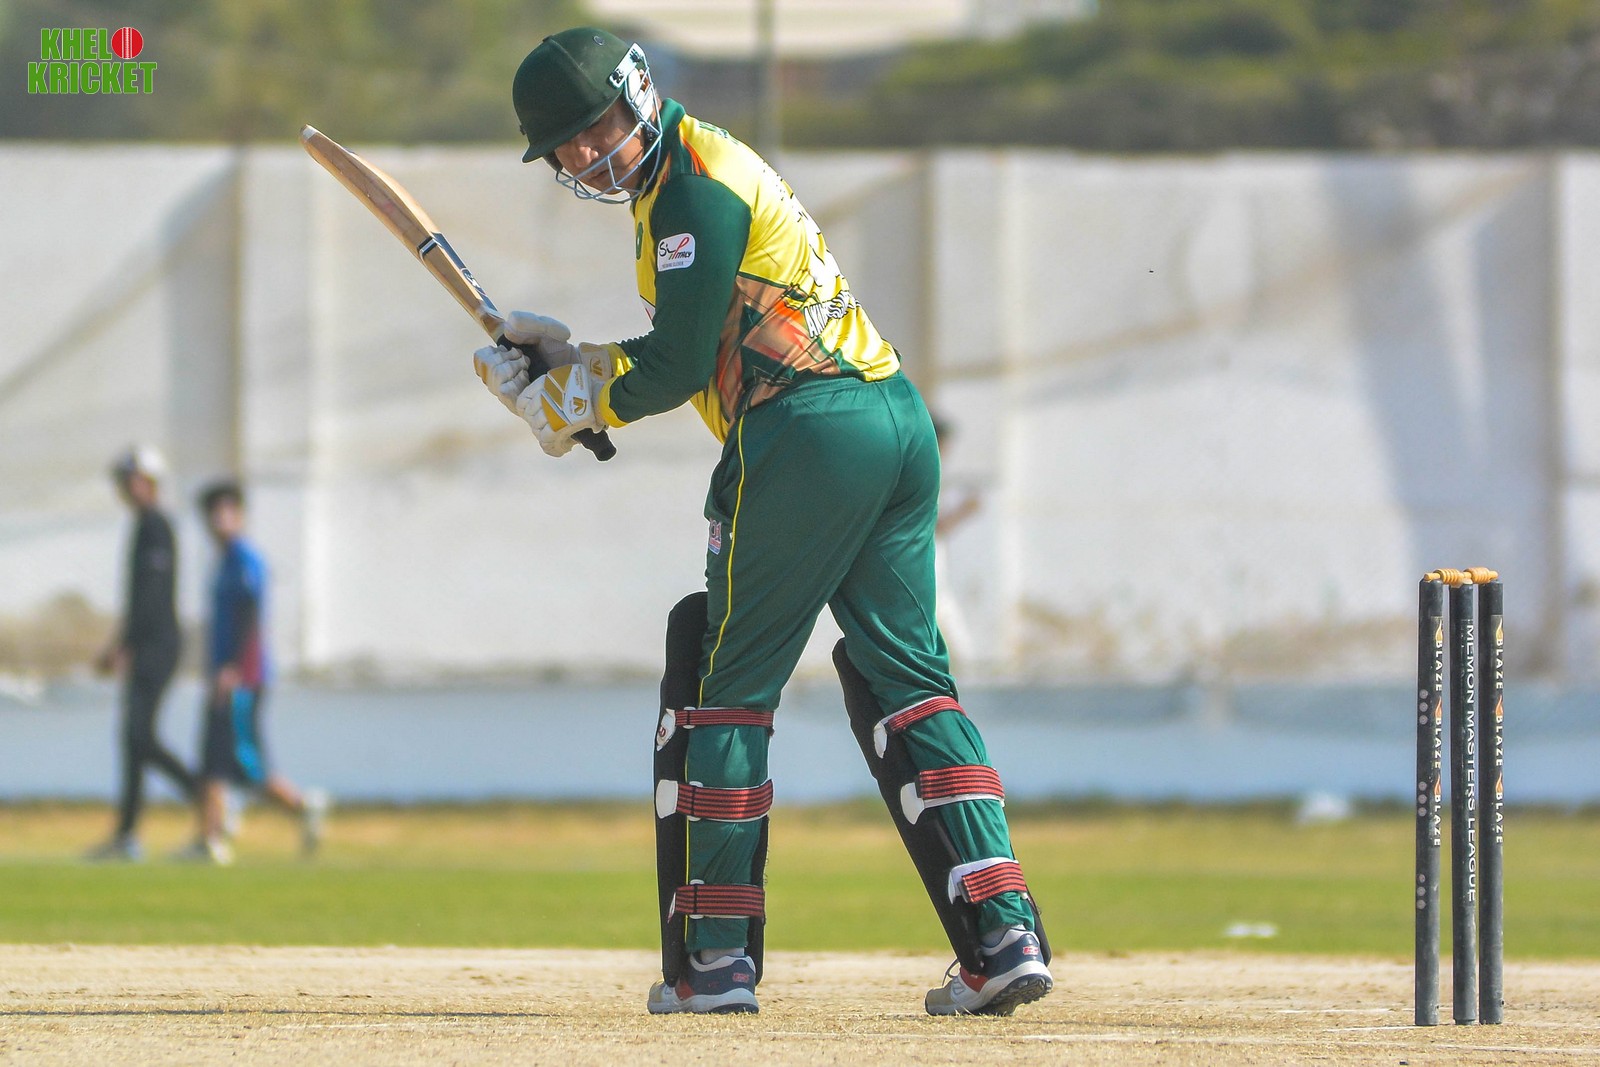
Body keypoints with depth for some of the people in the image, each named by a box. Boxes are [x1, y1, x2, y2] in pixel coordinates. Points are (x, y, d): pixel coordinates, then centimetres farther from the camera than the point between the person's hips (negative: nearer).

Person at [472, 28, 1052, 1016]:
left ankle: (717, 955, 1)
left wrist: (561, 403, 3)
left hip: (806, 433, -10)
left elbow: (677, 369, -9)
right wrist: (571, 361, 21)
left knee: (728, 680, 0)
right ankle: (1006, 933, -4)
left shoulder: (694, 184, -8)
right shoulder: (697, 173, 23)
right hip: (901, 424, 10)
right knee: (904, 676, 8)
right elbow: (701, 356, 28)